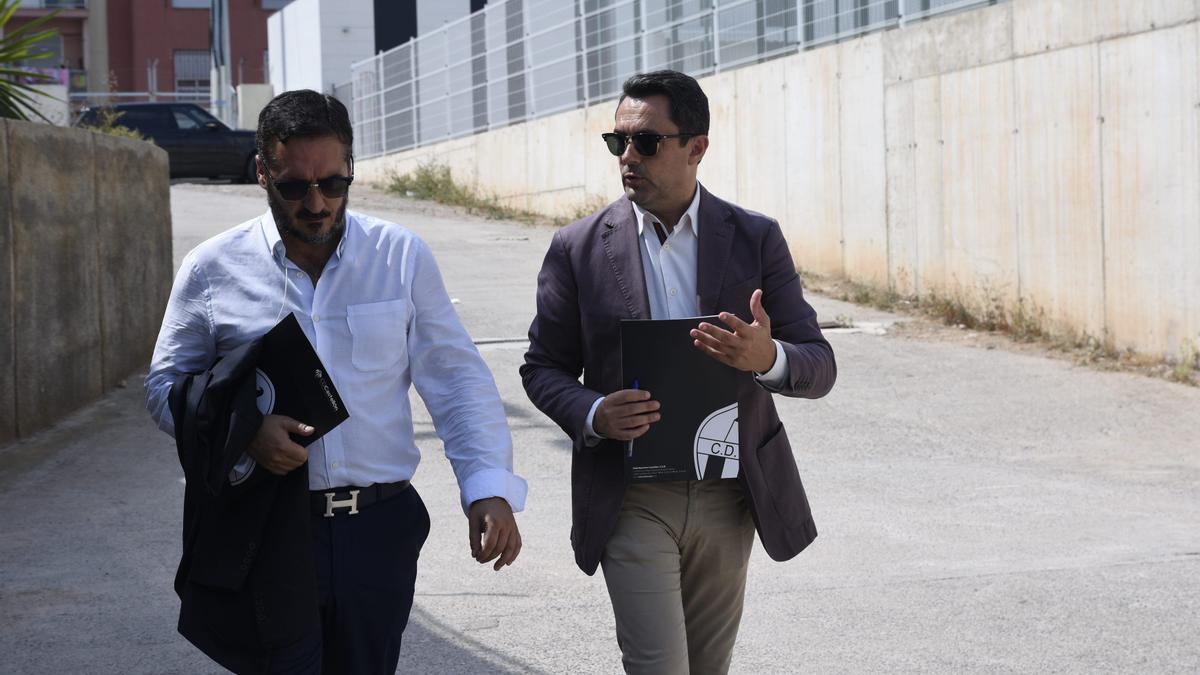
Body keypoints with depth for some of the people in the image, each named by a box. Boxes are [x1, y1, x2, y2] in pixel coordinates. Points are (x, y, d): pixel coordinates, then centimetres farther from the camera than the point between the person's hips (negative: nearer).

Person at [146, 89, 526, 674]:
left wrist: (489, 489, -10)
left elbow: (457, 379, 4)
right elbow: (166, 385, 8)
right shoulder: (213, 269, 2)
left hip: (379, 531, 2)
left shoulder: (402, 257, 4)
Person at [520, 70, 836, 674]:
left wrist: (768, 358, -26)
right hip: (633, 503, -2)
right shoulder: (579, 248, -1)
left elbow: (819, 367, -2)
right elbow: (543, 367, 5)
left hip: (729, 498, 2)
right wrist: (593, 415, -17)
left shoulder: (756, 239, 0)